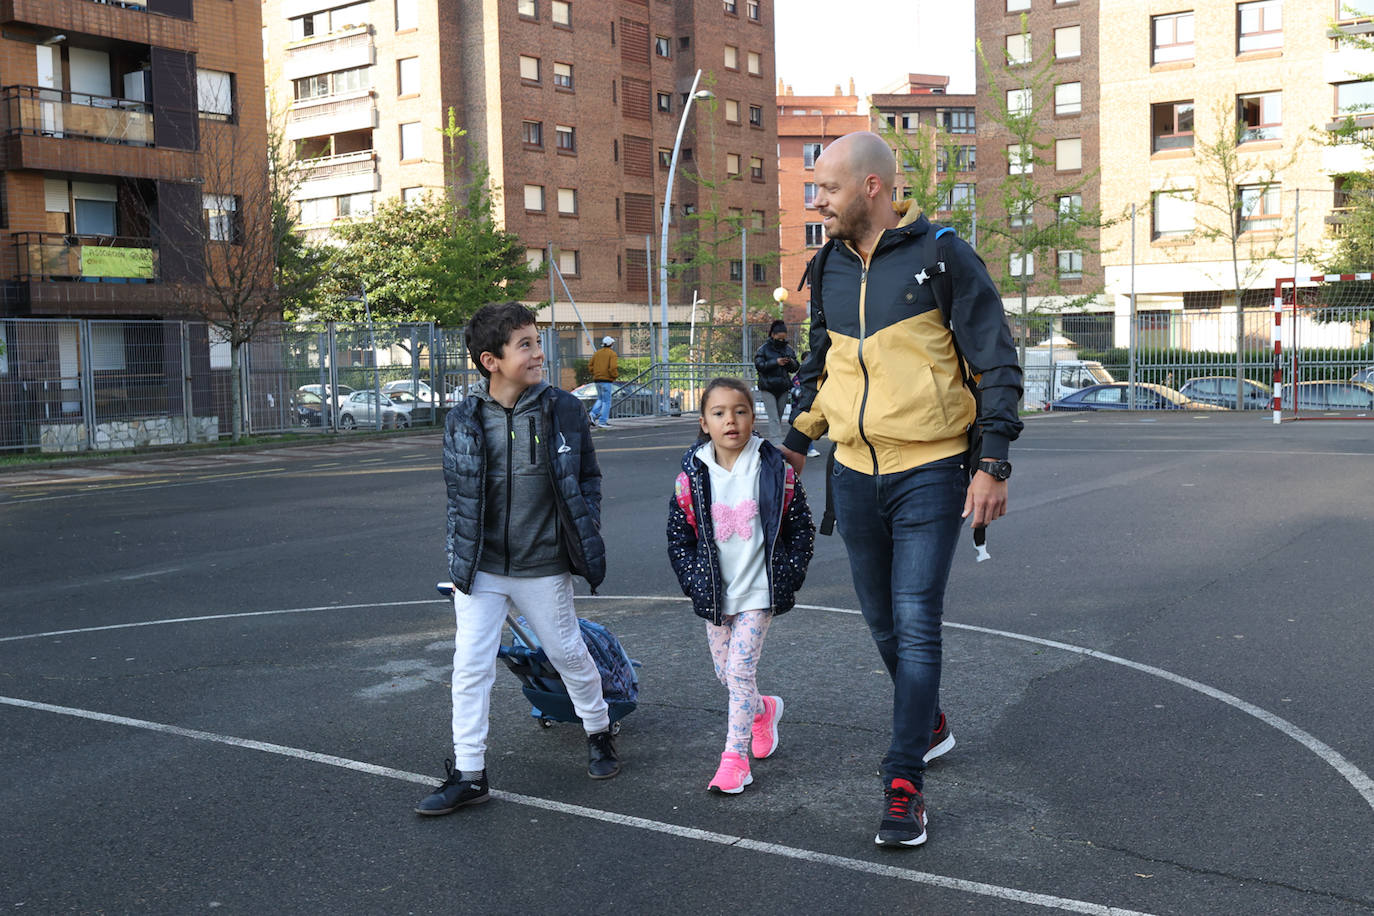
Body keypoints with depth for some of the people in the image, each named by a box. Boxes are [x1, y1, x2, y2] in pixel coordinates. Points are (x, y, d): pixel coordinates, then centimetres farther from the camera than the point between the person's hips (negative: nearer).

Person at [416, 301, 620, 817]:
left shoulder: (563, 410, -6)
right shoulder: (463, 420, -4)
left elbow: (588, 478, 6)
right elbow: (457, 494, 7)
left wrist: (586, 539, 0)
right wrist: (459, 557, 6)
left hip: (543, 568, -1)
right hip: (480, 570, 1)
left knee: (569, 654, 14)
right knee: (470, 666, 0)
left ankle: (599, 732, 39)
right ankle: (468, 774, 11)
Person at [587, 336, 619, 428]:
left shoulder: (597, 353, 11)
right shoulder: (612, 354, -7)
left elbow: (590, 365, 9)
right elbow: (613, 367, -18)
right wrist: (615, 376, -2)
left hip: (597, 379, 6)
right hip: (606, 380, -6)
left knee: (600, 399, 21)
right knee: (606, 401, 0)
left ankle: (594, 414, 0)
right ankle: (603, 421, -2)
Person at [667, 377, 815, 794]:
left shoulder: (776, 470, -8)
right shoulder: (692, 475, -4)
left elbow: (801, 526, 1)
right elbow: (678, 533, 5)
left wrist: (790, 575, -4)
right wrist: (692, 580, -1)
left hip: (759, 591, -3)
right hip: (714, 594, 3)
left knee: (740, 669, -9)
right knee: (725, 672, 13)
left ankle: (735, 757, 0)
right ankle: (763, 710, 43)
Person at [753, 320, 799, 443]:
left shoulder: (788, 348, 9)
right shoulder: (764, 349, -1)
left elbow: (796, 368, 13)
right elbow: (759, 365, -10)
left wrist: (792, 362, -10)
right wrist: (776, 362, -19)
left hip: (783, 388, 4)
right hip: (768, 388, -4)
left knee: (779, 417, 8)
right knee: (773, 418, -12)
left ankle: (771, 441, 18)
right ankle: (777, 443, -18)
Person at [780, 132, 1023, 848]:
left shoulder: (943, 258, -9)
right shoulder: (828, 269, 8)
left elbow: (997, 365, -7)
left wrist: (992, 464, -13)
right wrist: (796, 440, 20)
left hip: (930, 471, -6)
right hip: (855, 473, 6)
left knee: (916, 623, -8)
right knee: (883, 622, 14)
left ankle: (904, 783, -1)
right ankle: (930, 724, 37)